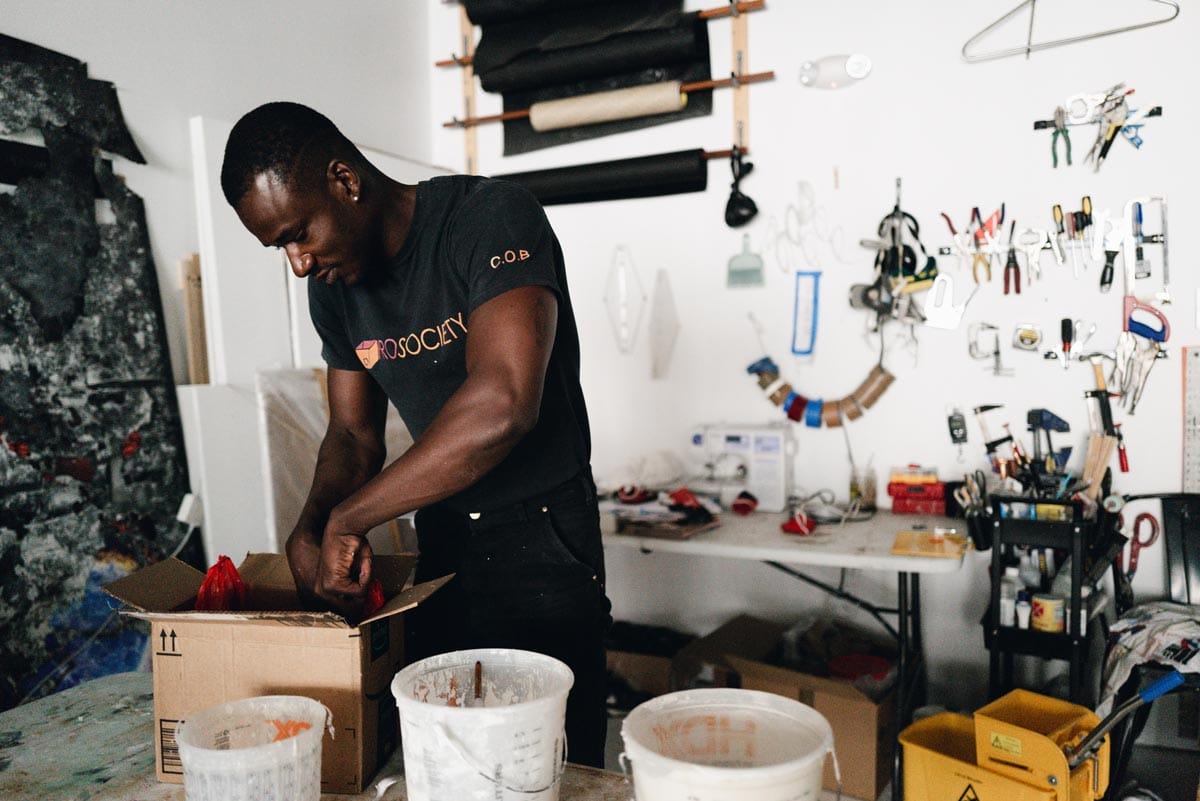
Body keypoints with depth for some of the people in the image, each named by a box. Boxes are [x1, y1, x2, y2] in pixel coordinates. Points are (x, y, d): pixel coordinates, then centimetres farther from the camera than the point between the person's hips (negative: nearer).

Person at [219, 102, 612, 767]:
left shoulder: (490, 217, -20)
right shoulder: (333, 286, 4)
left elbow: (502, 405, -33)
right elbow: (353, 433, 10)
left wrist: (346, 520, -24)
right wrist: (309, 533, -11)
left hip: (539, 541, -6)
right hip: (439, 542, 7)